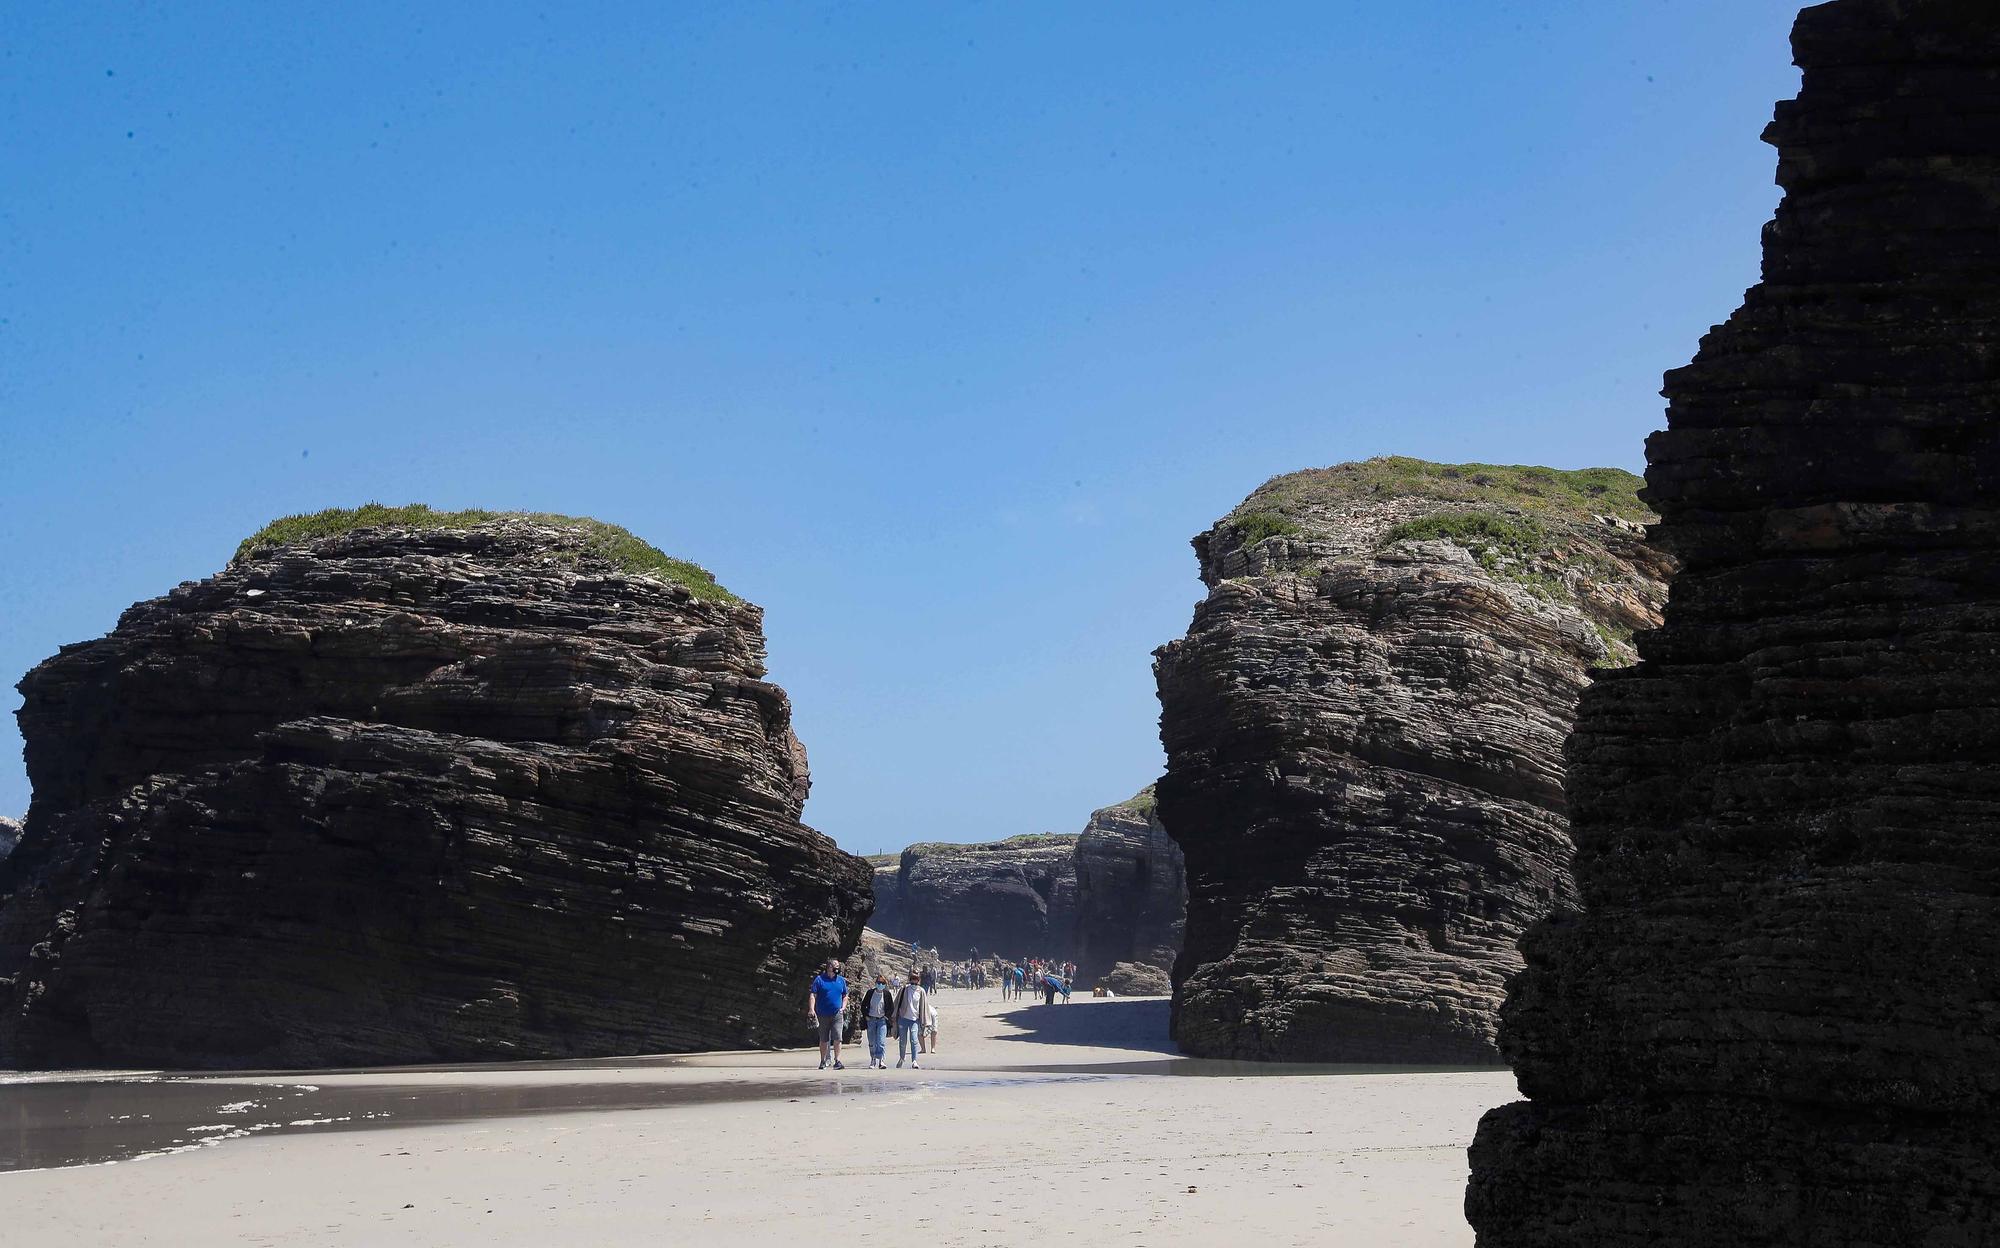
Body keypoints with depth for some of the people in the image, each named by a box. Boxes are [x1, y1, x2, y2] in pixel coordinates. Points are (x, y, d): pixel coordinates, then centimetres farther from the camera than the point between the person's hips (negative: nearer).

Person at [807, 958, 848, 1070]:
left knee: (837, 1038, -12)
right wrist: (811, 1010, -13)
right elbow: (813, 995, -2)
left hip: (837, 1015, 2)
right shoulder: (819, 979, 1)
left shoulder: (841, 980, 12)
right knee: (824, 1040, 7)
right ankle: (823, 1062, 20)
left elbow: (845, 996, 22)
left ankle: (837, 1061, -11)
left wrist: (843, 1007, 6)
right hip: (823, 1015, -2)